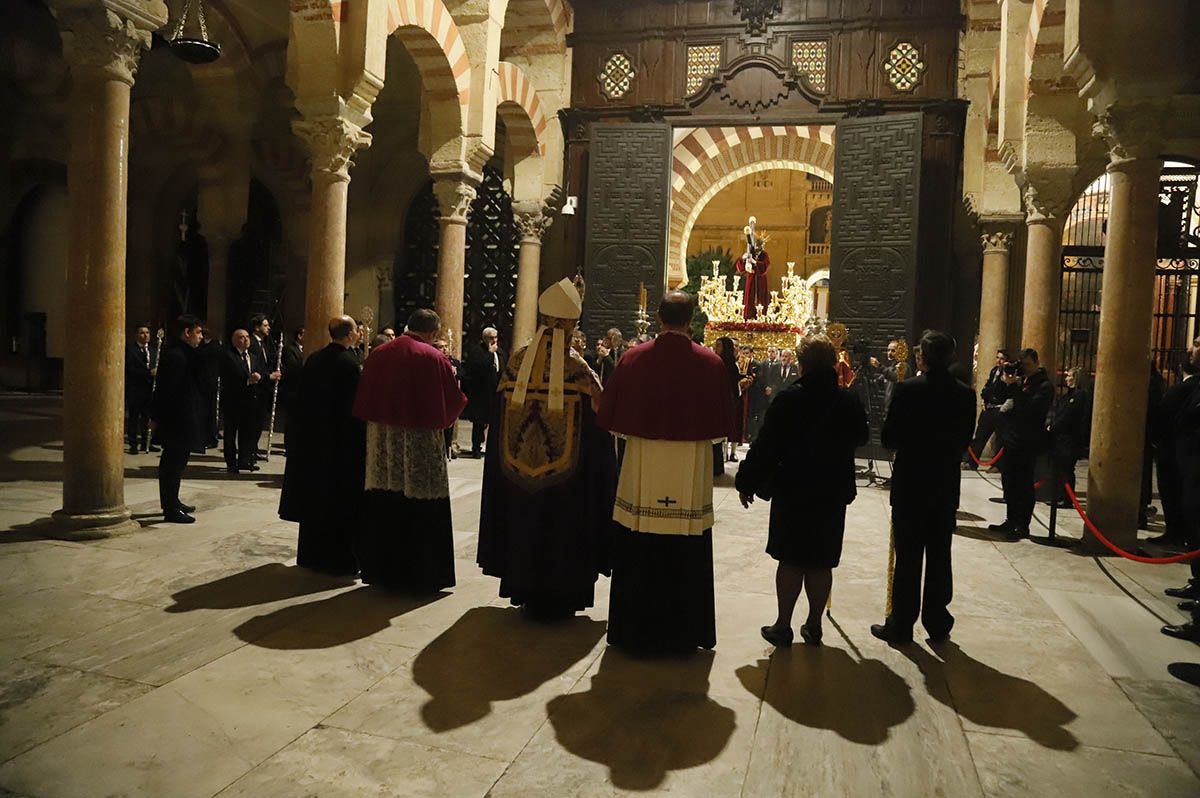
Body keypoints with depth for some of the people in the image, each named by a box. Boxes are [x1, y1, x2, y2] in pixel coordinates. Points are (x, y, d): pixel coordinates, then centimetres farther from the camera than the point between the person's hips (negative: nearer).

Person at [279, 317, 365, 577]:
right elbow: (354, 408, -17)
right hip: (342, 445, -7)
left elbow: (301, 397, 9)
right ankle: (340, 560, 9)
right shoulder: (348, 363, -16)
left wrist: (303, 433, 16)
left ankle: (311, 555, 26)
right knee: (342, 501, 2)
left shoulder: (314, 359, 6)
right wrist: (360, 442, -9)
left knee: (316, 499, 16)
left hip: (312, 441, 7)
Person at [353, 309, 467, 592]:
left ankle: (382, 571, 23)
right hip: (421, 445, -4)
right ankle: (419, 576, 12)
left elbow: (363, 402, 10)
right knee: (420, 514, 5)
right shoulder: (434, 358, -10)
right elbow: (453, 402, -3)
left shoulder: (378, 354, 4)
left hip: (382, 443, 5)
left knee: (384, 507, 13)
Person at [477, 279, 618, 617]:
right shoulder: (579, 371, -14)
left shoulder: (516, 364, -4)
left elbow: (498, 427, 2)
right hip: (566, 480, -3)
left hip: (517, 478, 3)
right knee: (561, 530, 11)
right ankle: (559, 598, 21)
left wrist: (516, 461, 14)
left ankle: (525, 592, 30)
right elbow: (596, 429, -10)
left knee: (524, 526, 18)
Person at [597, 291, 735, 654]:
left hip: (640, 473, 0)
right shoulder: (711, 363, -5)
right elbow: (723, 424, 0)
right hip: (692, 477, 0)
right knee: (686, 561, 10)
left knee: (637, 556, 11)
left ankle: (634, 630, 21)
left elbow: (608, 416, 1)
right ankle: (683, 632, 21)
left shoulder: (633, 359, -4)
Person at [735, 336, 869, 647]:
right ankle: (814, 626, 20)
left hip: (792, 492, -3)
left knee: (790, 560, 5)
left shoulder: (788, 400, -13)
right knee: (821, 564, 10)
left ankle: (783, 626, 11)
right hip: (834, 494, 3)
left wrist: (747, 483, -3)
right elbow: (861, 437, 18)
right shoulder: (850, 402, -1)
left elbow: (765, 446, -12)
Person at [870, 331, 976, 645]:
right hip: (946, 487, 3)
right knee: (939, 556, 13)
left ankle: (901, 625, 12)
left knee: (907, 557, 5)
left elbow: (889, 439, -11)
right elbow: (965, 440, 4)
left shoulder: (906, 390, -15)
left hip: (910, 485, -3)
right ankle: (937, 622, 23)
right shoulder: (965, 395, -3)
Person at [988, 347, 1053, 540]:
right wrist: (1005, 382, -5)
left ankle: (1023, 526, 6)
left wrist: (1013, 386, -22)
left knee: (1024, 485, -1)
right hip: (1011, 438, 7)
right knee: (1008, 482, 13)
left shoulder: (1044, 386, -8)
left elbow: (1029, 408, -23)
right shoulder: (1020, 380, 13)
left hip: (1027, 443, -7)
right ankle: (1011, 521, 25)